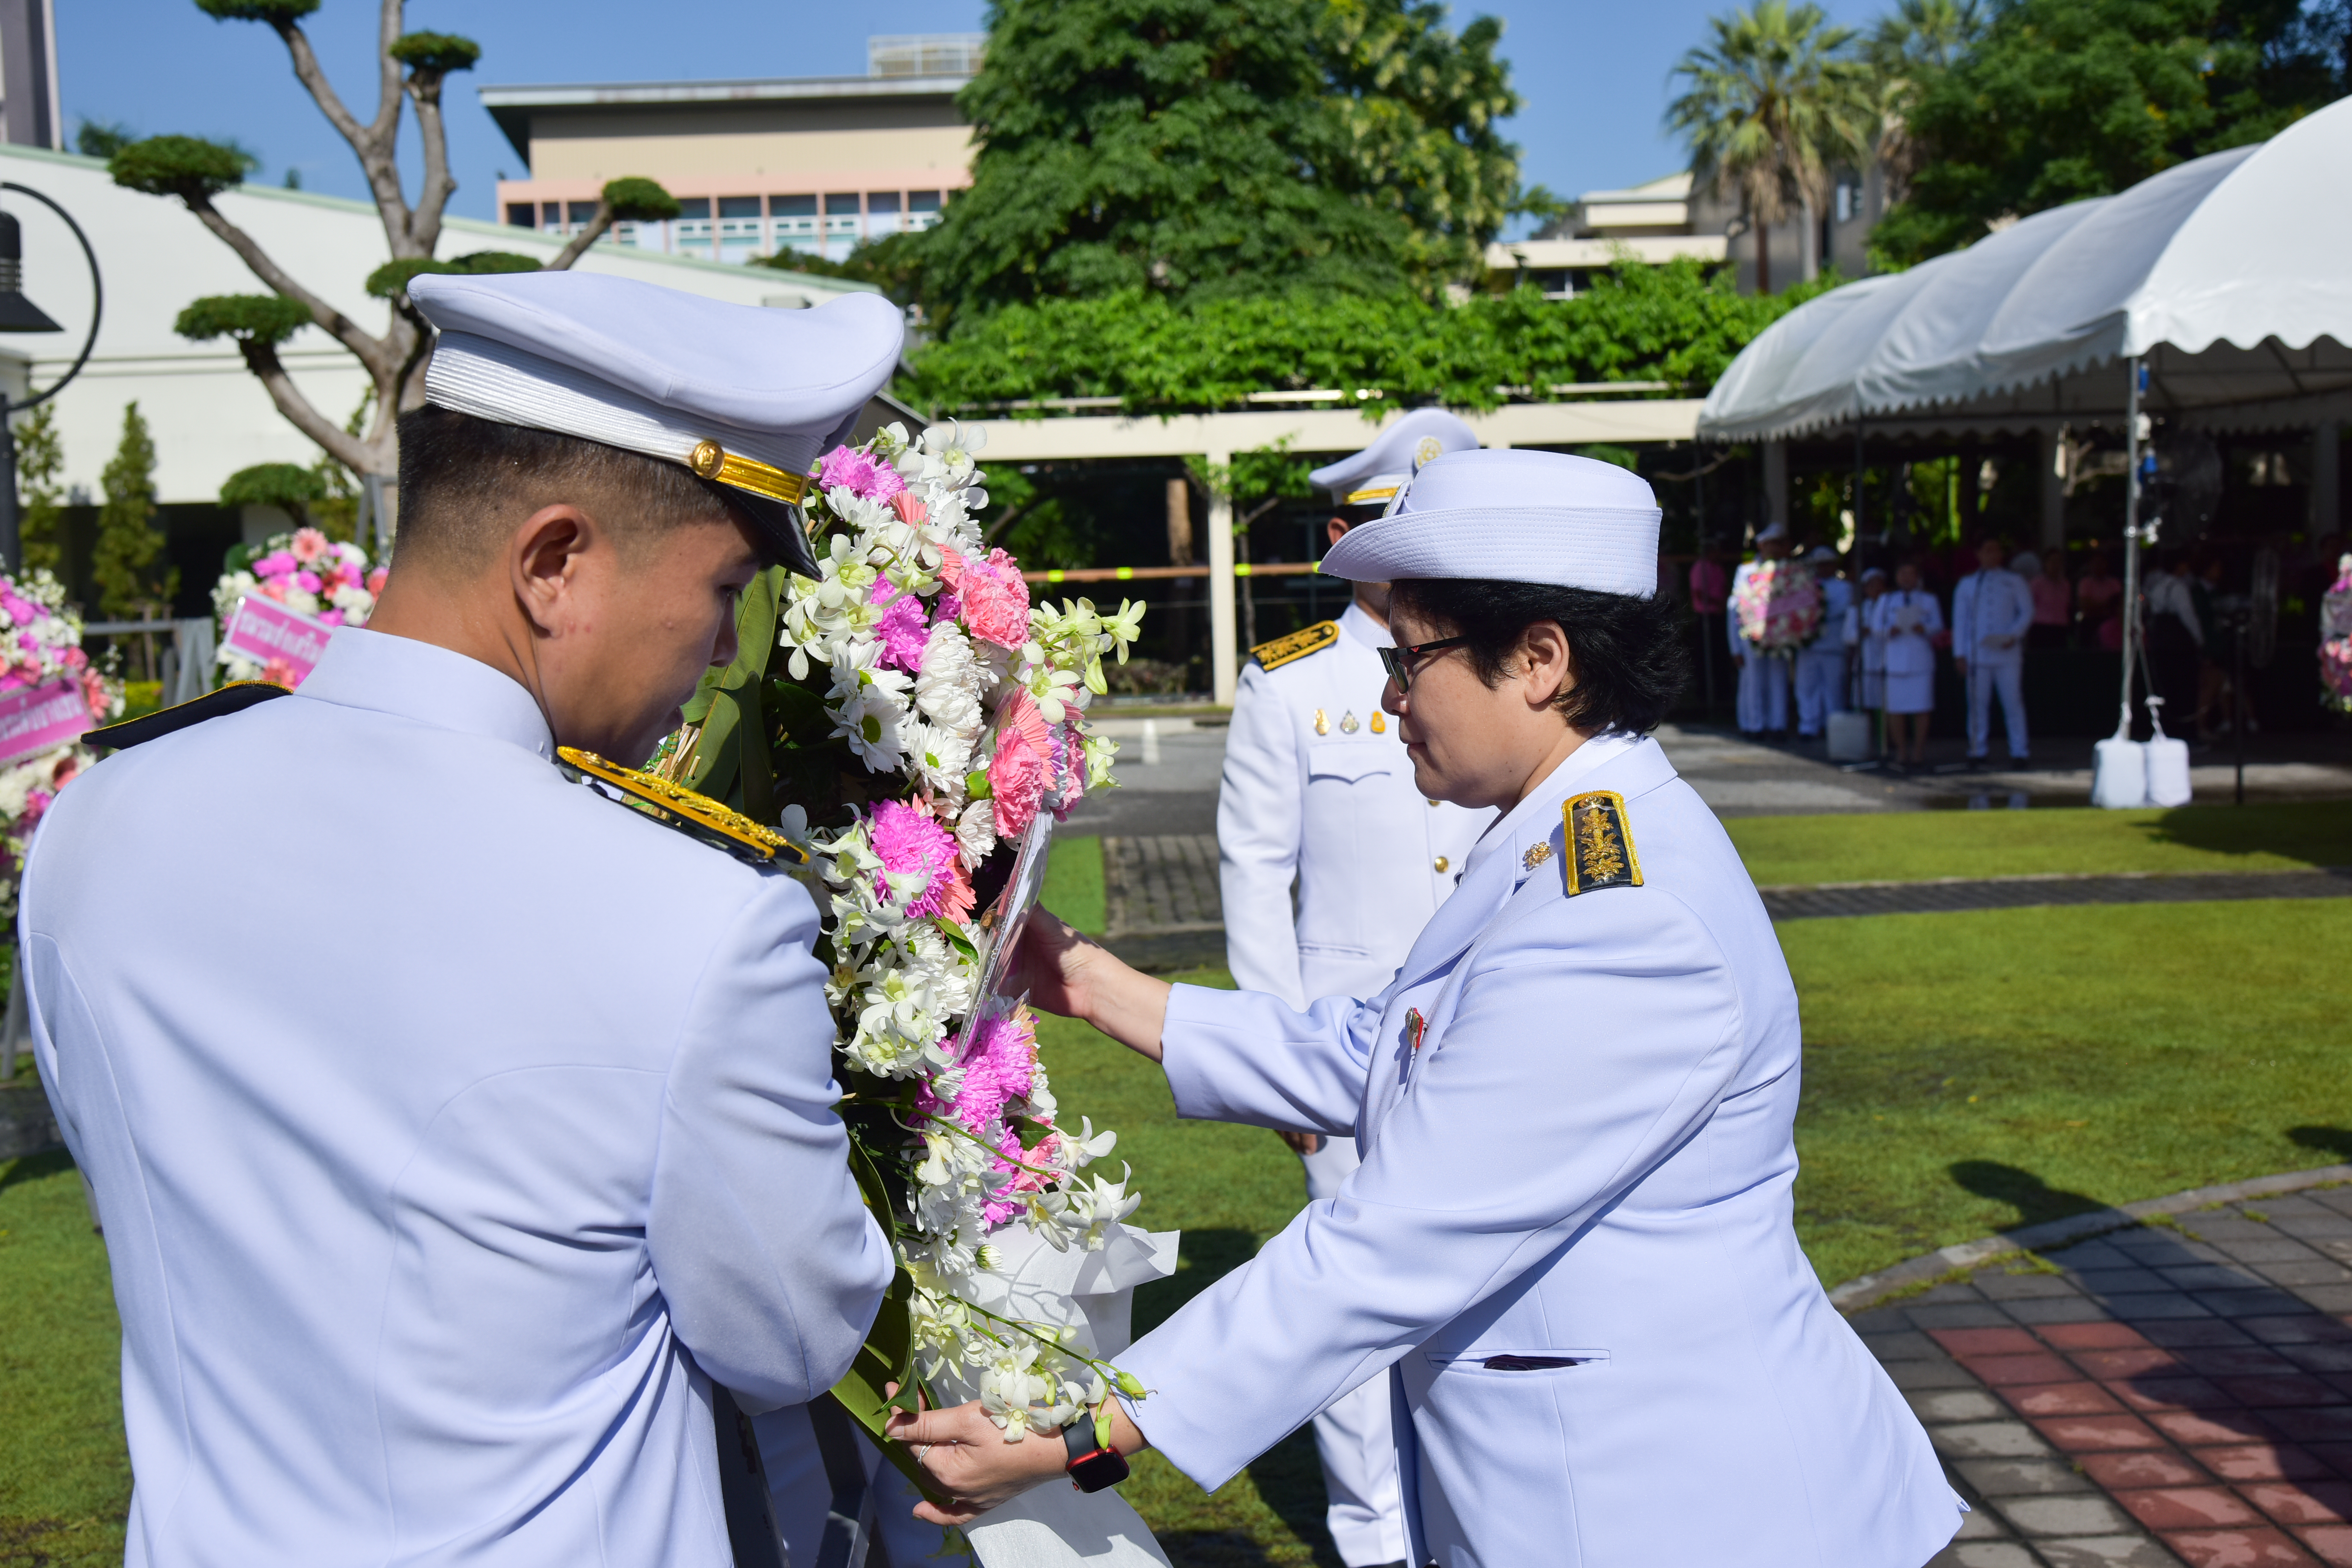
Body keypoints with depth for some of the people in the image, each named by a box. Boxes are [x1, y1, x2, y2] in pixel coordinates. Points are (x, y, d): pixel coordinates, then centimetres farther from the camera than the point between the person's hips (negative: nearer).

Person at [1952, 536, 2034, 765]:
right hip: (1977, 654, 1)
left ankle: (2018, 751, 3)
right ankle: (1977, 750, 8)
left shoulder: (2014, 582, 10)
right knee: (1978, 704, 2)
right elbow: (1959, 620, 10)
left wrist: (2013, 635, -11)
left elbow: (2027, 611, 7)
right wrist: (1959, 654, 3)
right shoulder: (1967, 584, 12)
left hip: (2008, 653, -1)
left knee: (2013, 702, -2)